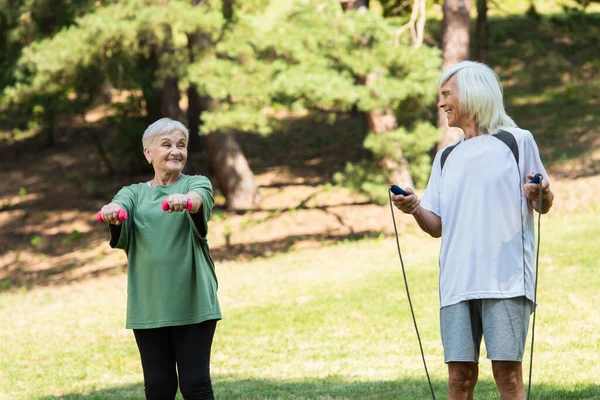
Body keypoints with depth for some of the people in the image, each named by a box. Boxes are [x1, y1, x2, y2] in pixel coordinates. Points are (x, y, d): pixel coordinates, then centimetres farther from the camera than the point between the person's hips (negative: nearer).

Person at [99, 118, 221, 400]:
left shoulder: (197, 184, 6)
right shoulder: (134, 193, 11)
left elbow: (199, 198, -19)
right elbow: (121, 205, -12)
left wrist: (184, 200, -45)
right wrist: (112, 210, -38)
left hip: (193, 303, -2)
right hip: (148, 306, 2)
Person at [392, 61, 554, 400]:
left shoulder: (517, 141, 6)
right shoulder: (446, 158, 20)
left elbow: (544, 205, 9)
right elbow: (438, 227, 18)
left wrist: (539, 195, -14)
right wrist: (414, 208, -2)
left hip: (506, 279, -4)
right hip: (457, 281, 5)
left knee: (508, 371, -9)